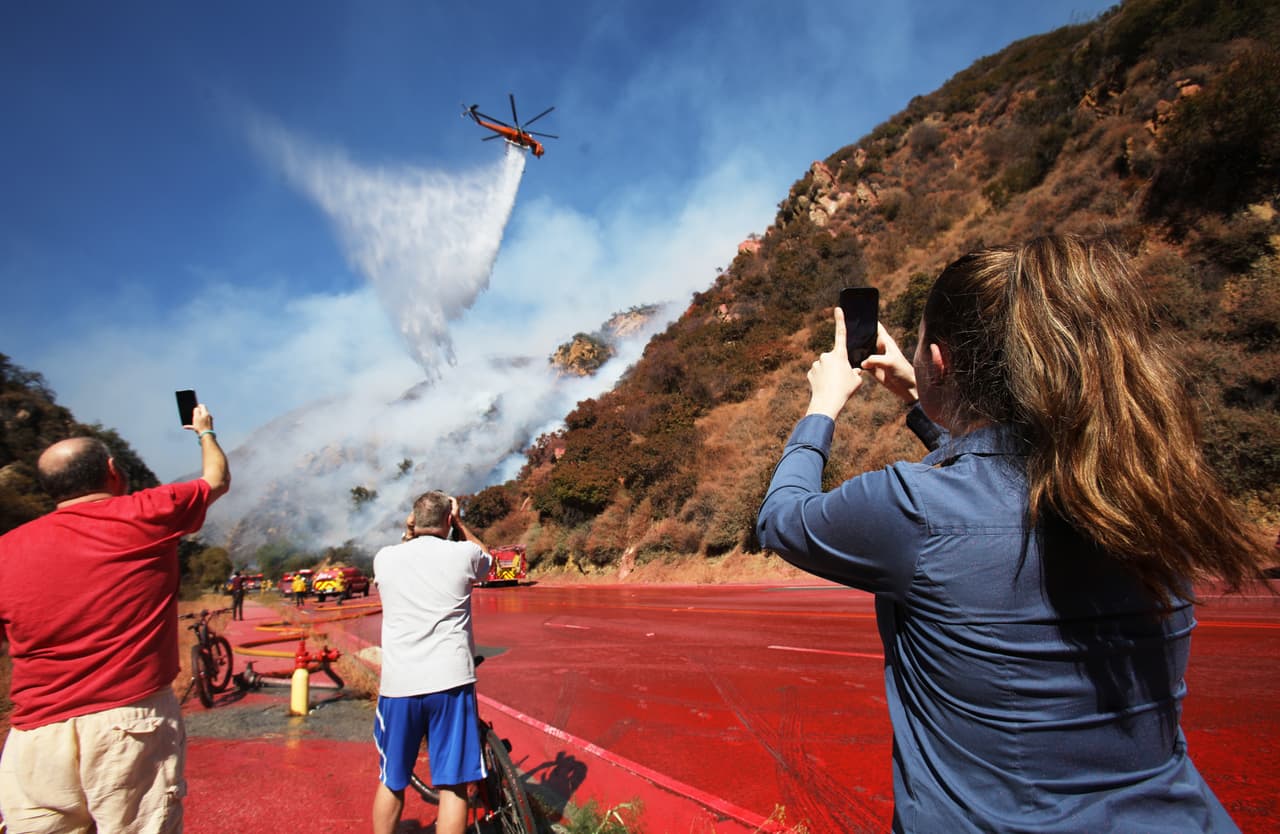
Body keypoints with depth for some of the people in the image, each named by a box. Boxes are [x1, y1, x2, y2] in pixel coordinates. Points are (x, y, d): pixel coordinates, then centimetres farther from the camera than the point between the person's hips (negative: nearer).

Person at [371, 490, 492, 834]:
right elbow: (487, 557, 21)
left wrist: (408, 533, 25)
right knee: (453, 784, 6)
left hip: (398, 685, 3)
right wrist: (458, 522, 26)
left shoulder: (384, 558, 2)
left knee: (391, 782, 21)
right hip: (451, 682, -2)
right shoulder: (464, 554, -3)